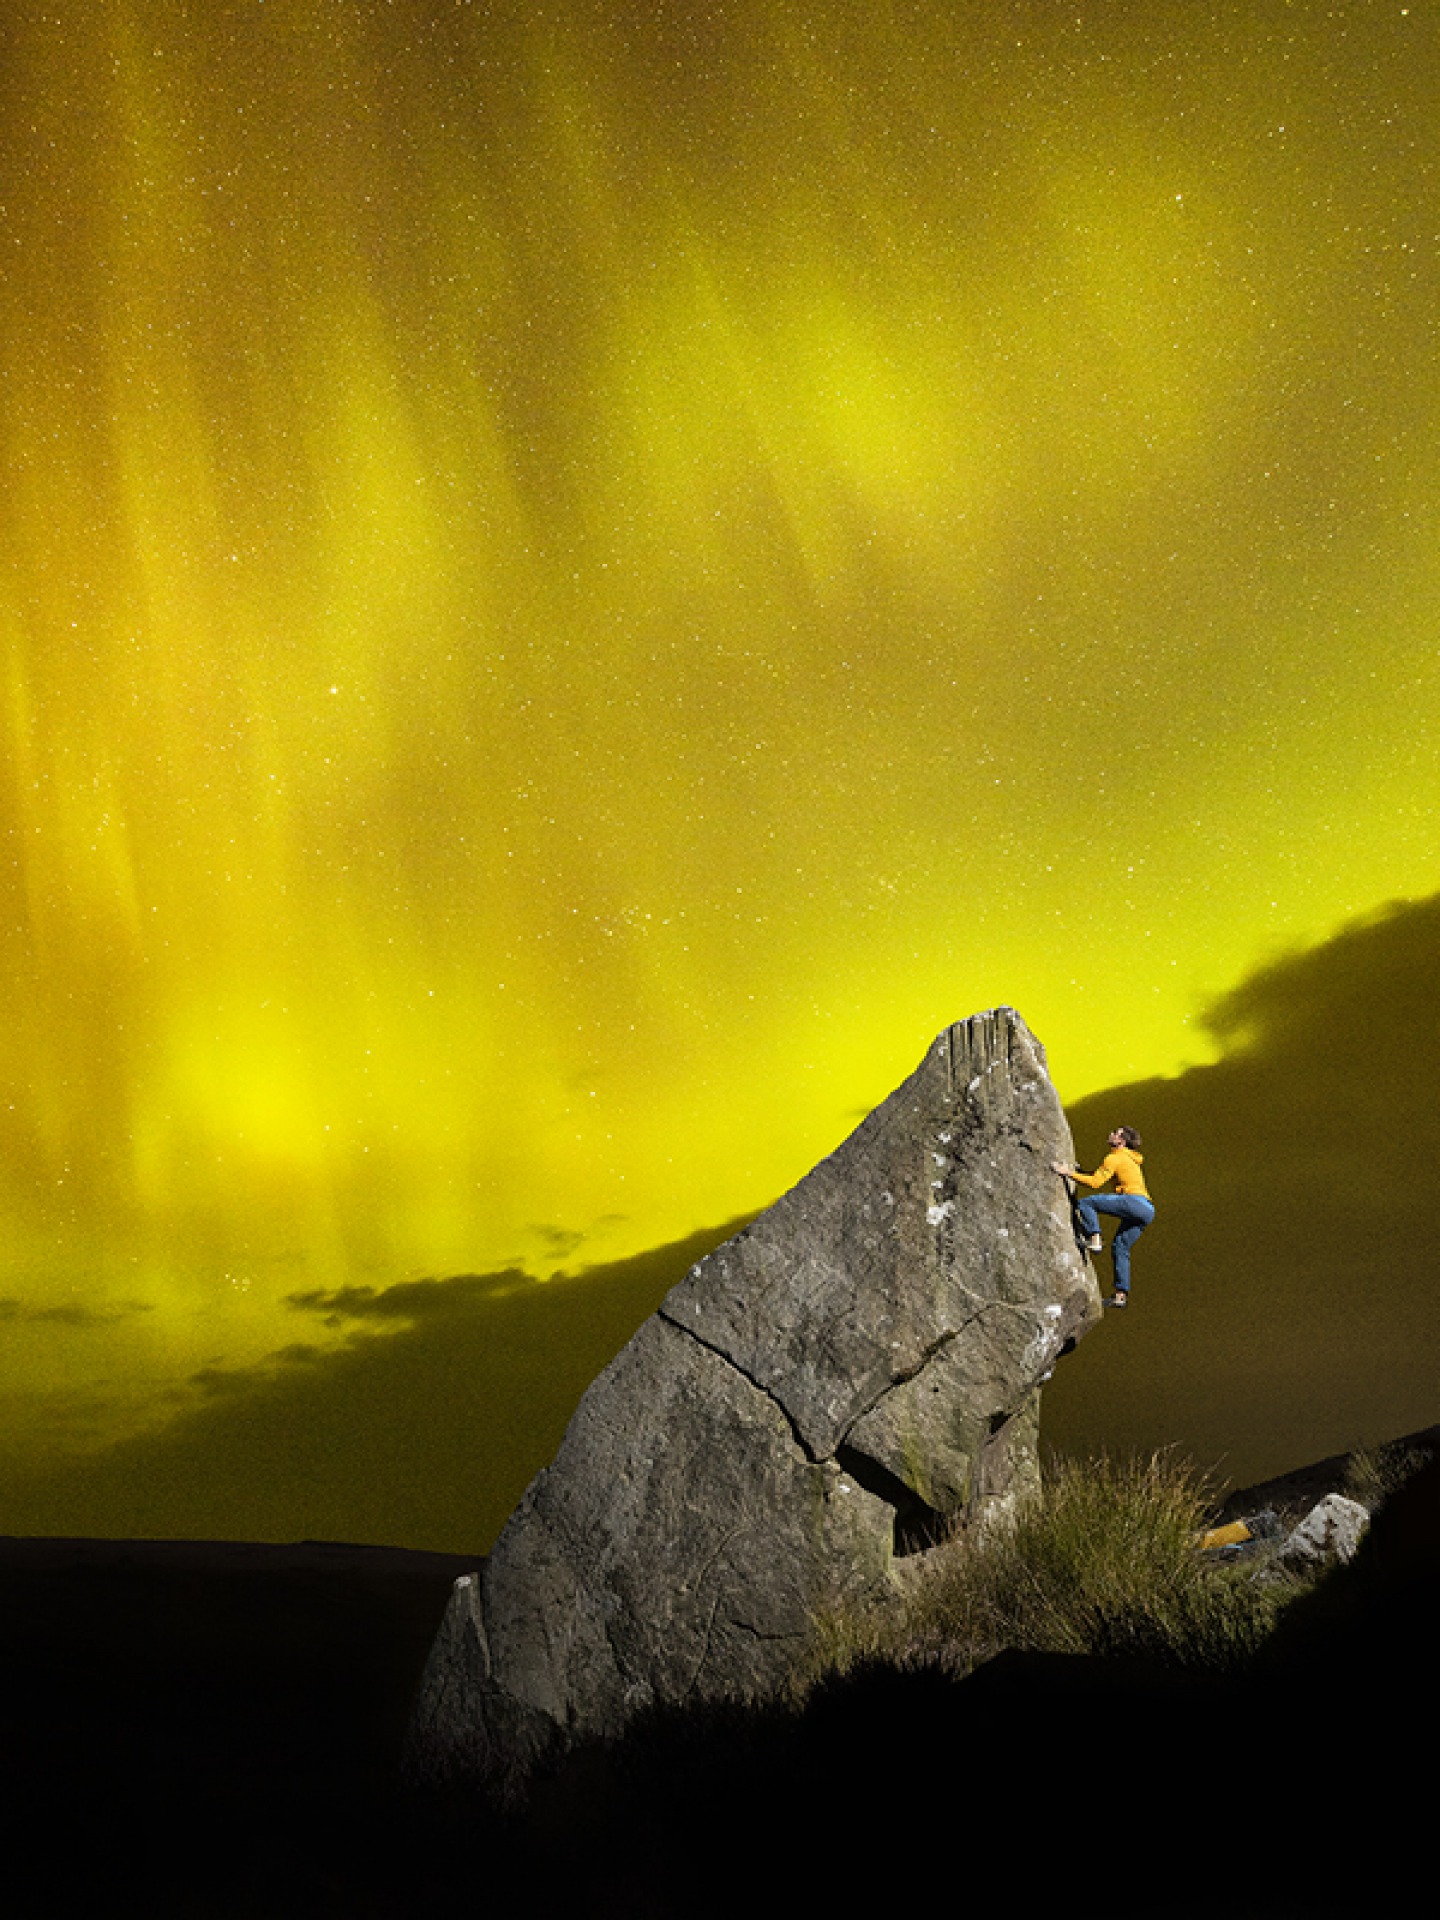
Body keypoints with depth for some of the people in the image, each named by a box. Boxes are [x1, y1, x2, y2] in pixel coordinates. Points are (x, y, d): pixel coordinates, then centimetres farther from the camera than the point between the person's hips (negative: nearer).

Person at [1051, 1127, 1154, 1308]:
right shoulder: (1128, 1159, 28)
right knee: (1119, 1247, 14)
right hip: (1147, 1210, 9)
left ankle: (1094, 1240, -15)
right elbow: (1102, 1177, 34)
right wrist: (1080, 1171, 27)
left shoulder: (1115, 1158, 0)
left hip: (1135, 1202, -9)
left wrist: (1069, 1173, -7)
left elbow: (1095, 1182, -9)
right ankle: (1121, 1295, 12)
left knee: (1085, 1203, -7)